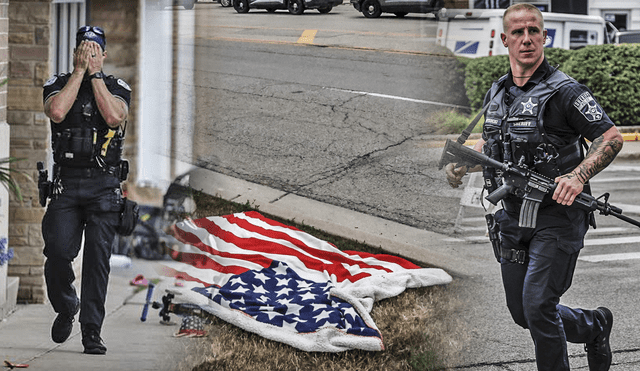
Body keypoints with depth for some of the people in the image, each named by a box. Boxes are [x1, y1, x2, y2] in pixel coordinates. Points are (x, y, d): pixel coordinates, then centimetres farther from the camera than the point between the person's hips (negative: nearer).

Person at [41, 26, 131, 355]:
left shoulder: (117, 87, 7)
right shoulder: (57, 84, 7)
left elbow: (114, 116, -15)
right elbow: (56, 112, -15)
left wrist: (95, 73, -10)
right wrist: (80, 71, -9)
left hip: (104, 188, 0)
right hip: (65, 184, 0)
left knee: (97, 259, -7)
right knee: (58, 251, -12)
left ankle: (92, 332, -3)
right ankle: (66, 308, 17)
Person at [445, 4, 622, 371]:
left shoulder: (564, 91, -12)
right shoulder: (497, 93, 9)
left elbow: (612, 138, -14)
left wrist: (578, 177, -26)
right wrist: (462, 164, 6)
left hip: (558, 215, -7)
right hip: (514, 216, 7)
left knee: (538, 307, -14)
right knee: (522, 312, 13)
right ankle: (595, 327, 36)